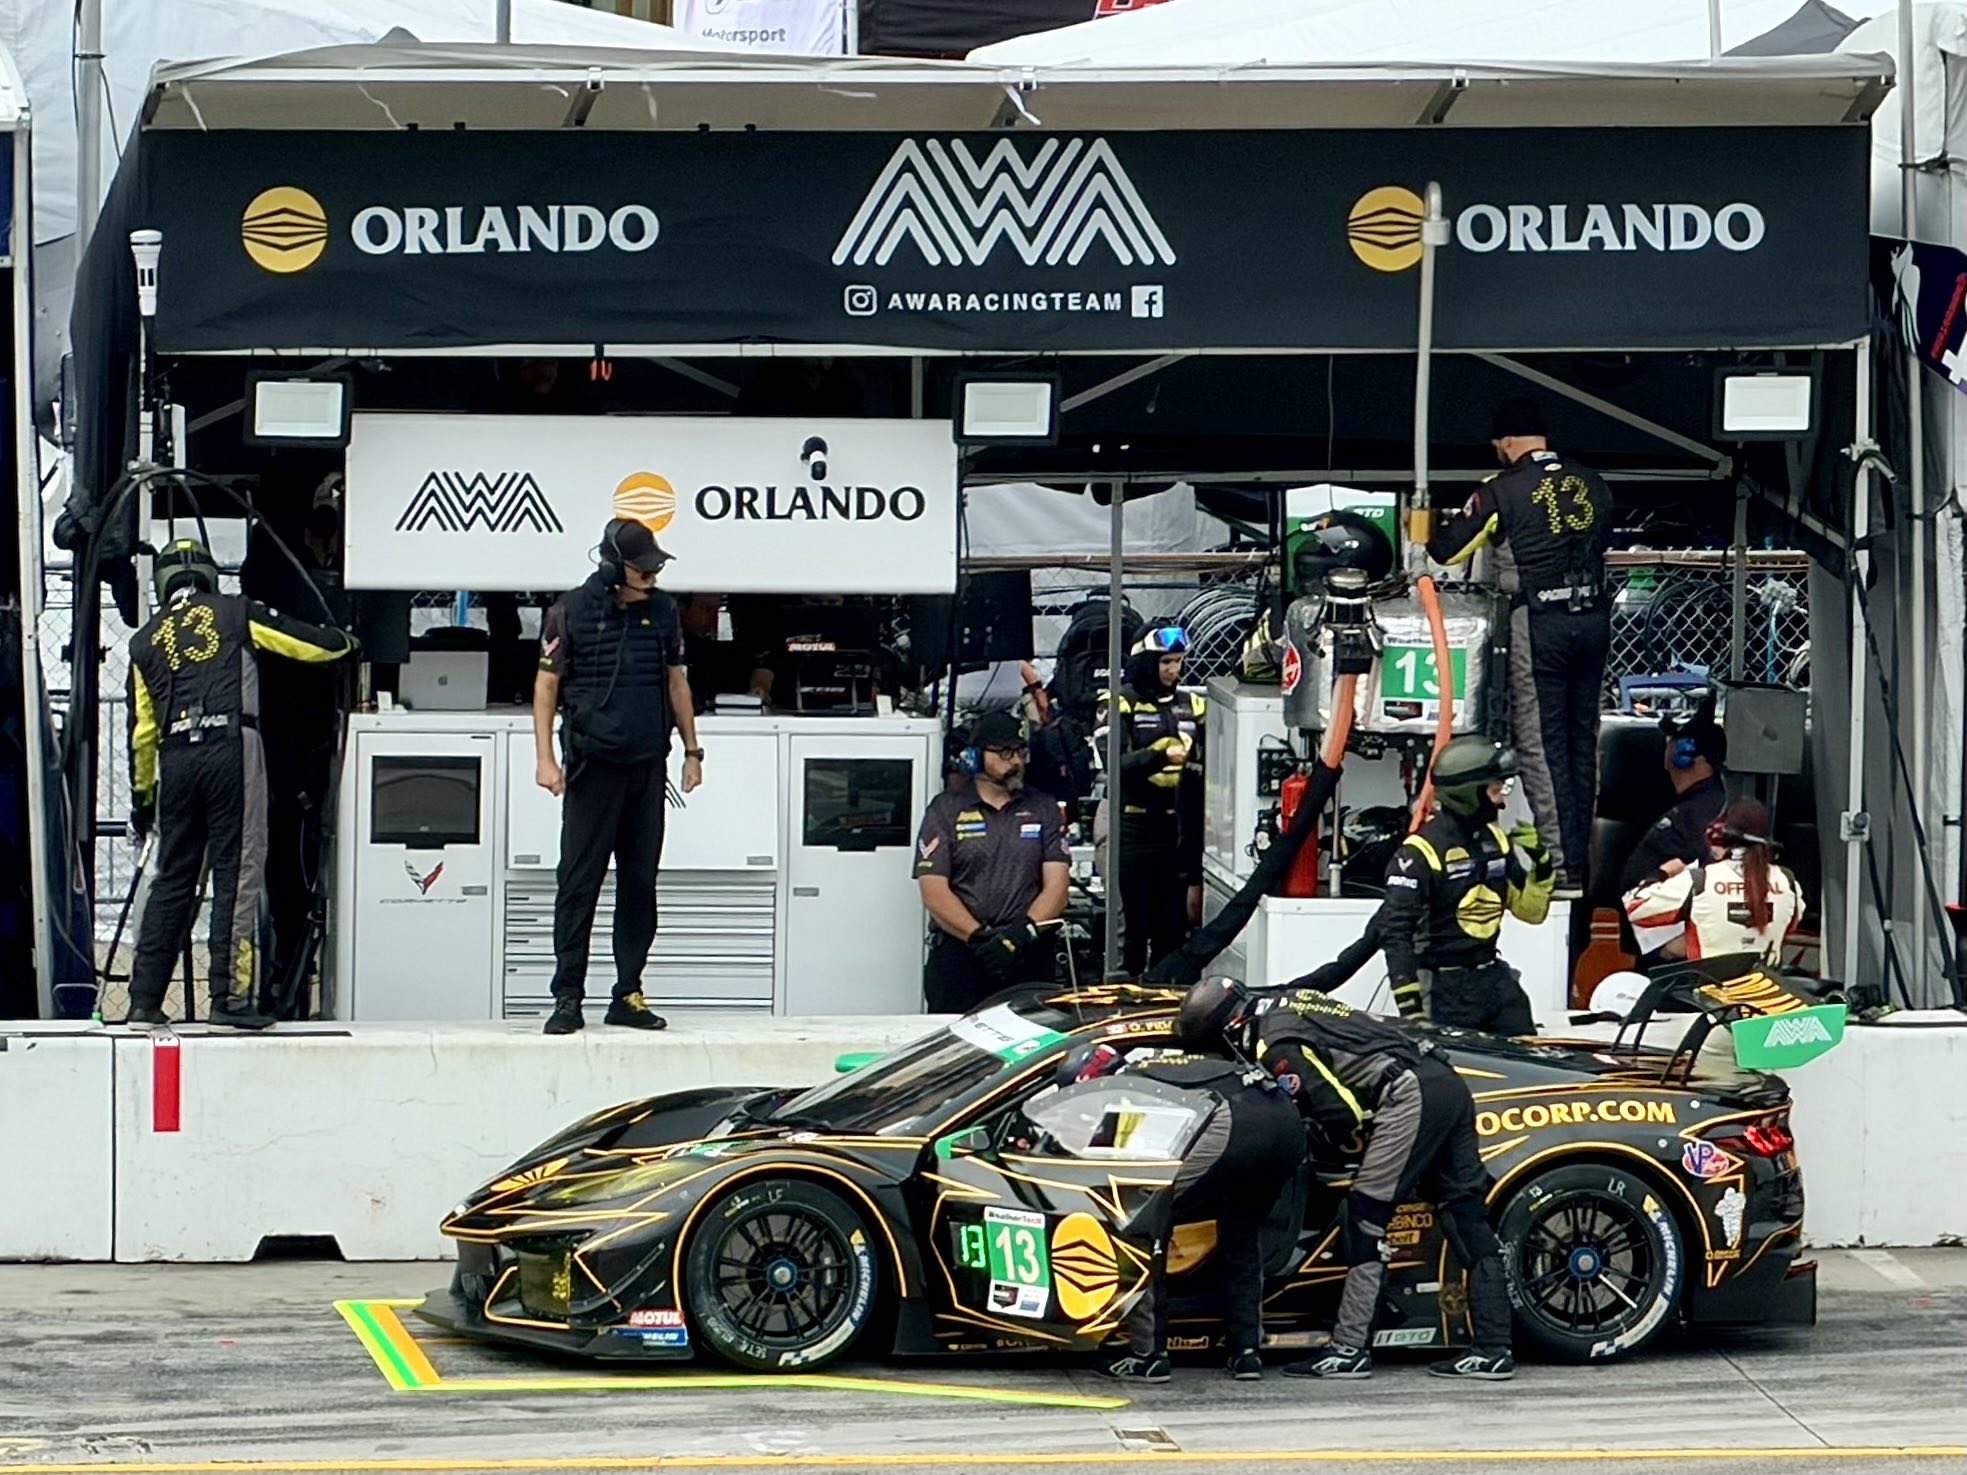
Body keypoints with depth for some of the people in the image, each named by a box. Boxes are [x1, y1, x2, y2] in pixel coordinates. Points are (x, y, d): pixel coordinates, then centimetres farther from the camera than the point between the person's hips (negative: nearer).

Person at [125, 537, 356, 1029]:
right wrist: (343, 641, 34)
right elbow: (315, 644, 10)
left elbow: (142, 729, 17)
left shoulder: (146, 641, 16)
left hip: (175, 760, 3)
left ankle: (145, 999, 9)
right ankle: (230, 998, -5)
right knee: (237, 875, -1)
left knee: (171, 880, 10)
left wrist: (142, 796, 26)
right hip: (232, 749, -3)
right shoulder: (237, 613, 9)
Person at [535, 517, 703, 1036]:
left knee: (640, 882, 6)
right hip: (592, 764, -4)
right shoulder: (571, 613, -4)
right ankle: (568, 997, 0)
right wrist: (545, 759, -7)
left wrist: (692, 750, 17)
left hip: (648, 765, 4)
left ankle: (628, 994, 12)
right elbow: (546, 687, 0)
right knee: (579, 882, -3)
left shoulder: (661, 611, 8)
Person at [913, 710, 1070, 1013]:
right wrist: (981, 939, -14)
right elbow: (934, 894, -1)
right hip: (958, 953, -1)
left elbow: (1056, 886, 5)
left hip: (1028, 956, 2)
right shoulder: (946, 810, 9)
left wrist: (1021, 934, -13)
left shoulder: (1044, 809, 15)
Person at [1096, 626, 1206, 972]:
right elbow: (1113, 762, -15)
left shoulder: (1192, 706, 13)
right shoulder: (1120, 704, -3)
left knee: (1173, 922, 9)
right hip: (1134, 827, -5)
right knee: (1133, 921, -3)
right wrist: (1160, 756, -27)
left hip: (1178, 826, 5)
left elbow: (1205, 765, 17)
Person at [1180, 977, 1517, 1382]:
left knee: (1366, 1218, -5)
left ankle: (1349, 1349, -6)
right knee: (1467, 1215, 7)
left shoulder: (1276, 1047, -8)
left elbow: (1339, 1115, -11)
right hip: (1447, 1080, 10)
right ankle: (1494, 1349, 5)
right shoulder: (1289, 1001, 20)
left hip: (1408, 1095, -10)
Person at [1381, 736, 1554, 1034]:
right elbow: (1395, 932, -17)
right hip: (1446, 987, -7)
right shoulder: (1421, 851, -15)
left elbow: (1530, 911, 16)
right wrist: (1409, 1005, -21)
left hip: (1495, 977, 7)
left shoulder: (1496, 840, 9)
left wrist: (1540, 863, -3)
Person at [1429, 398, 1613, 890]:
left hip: (1539, 623, -5)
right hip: (1594, 617, 5)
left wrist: (1429, 538, 19)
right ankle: (1581, 858, 18)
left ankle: (1561, 865, -4)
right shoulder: (1592, 484, 7)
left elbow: (1447, 549, -3)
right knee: (1582, 740, 13)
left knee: (1540, 744, -1)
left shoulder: (1503, 490, -8)